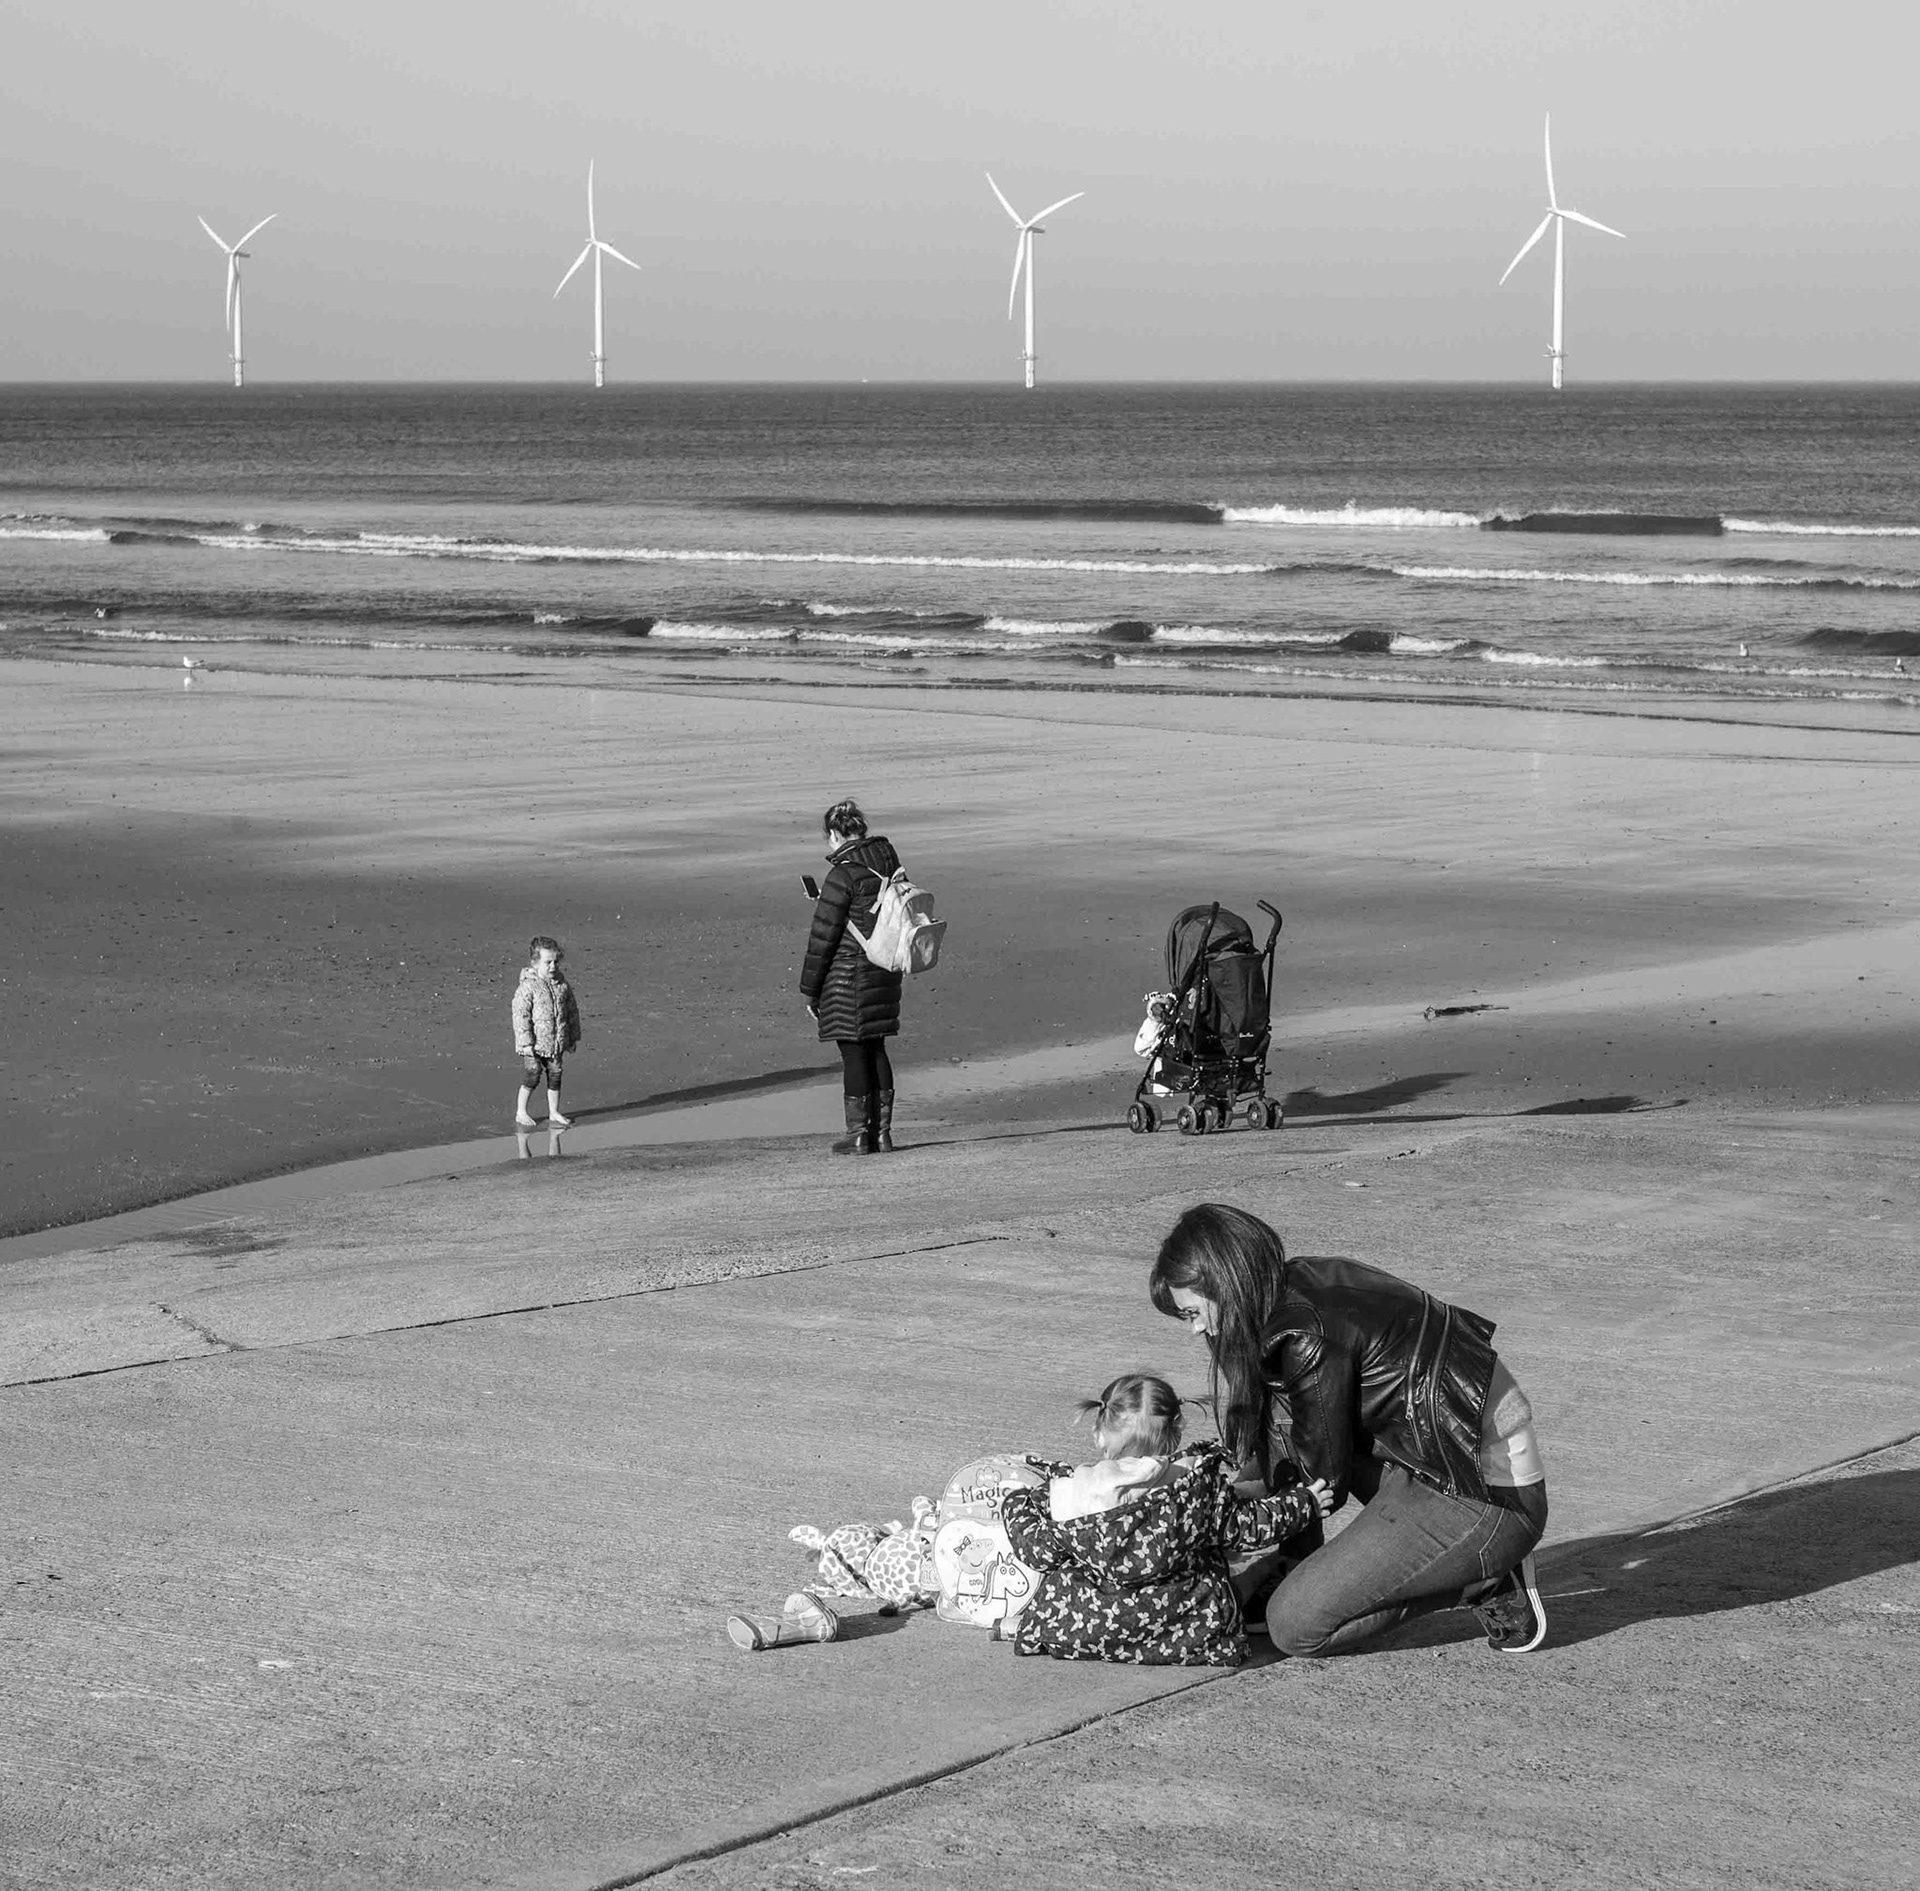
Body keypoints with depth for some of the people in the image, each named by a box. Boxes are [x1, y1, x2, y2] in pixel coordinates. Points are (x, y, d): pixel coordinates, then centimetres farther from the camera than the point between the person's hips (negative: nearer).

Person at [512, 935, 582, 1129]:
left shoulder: (562, 984, 4)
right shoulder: (527, 987, -15)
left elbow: (572, 1011, 13)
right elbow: (520, 1015, -16)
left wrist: (574, 1037, 13)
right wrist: (526, 1042, -18)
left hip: (556, 1043, 5)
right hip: (535, 1044, -5)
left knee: (555, 1076, 11)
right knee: (532, 1077, -3)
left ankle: (554, 1113, 22)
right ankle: (520, 1112, 13)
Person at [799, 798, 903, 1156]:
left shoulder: (843, 875, -16)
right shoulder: (889, 865, 7)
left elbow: (823, 935, -13)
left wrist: (809, 989, -6)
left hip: (848, 975, -7)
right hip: (884, 971, 7)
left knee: (853, 1051, 0)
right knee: (876, 1049, 14)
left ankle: (858, 1135, 4)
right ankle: (882, 1132, 16)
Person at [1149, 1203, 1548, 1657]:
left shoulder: (1309, 1339, -20)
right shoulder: (1306, 1280, 7)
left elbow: (1325, 1482, -9)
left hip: (1486, 1505, -10)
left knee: (1295, 1625, -9)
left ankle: (1486, 1583, -1)